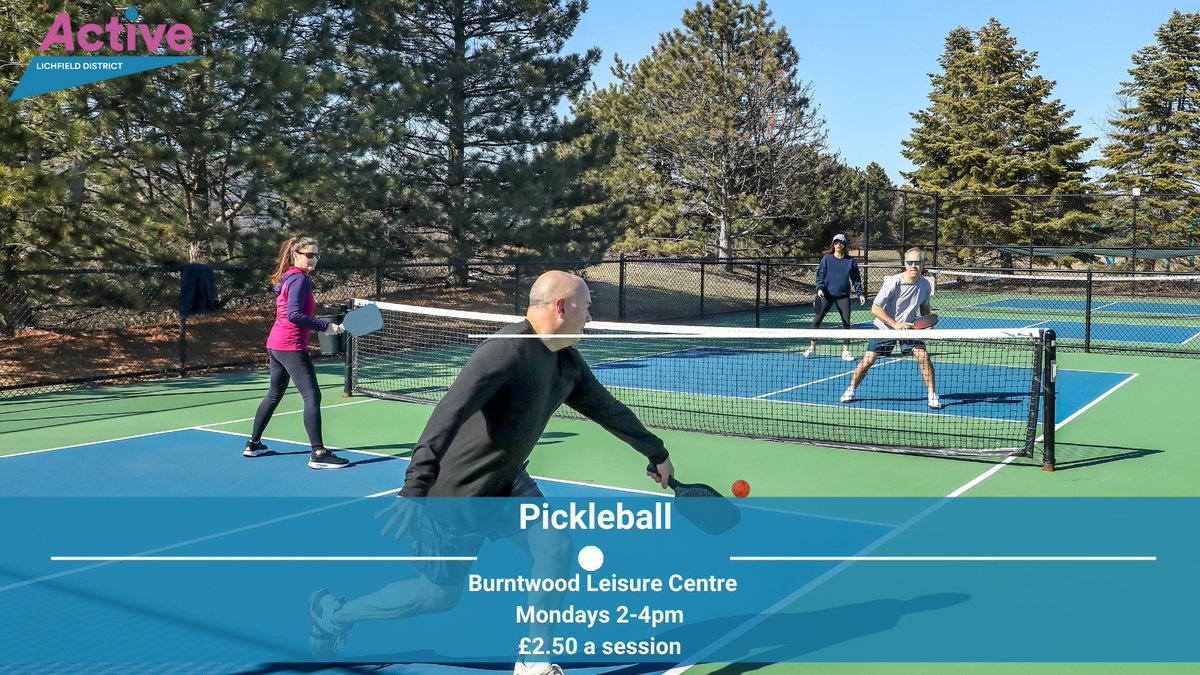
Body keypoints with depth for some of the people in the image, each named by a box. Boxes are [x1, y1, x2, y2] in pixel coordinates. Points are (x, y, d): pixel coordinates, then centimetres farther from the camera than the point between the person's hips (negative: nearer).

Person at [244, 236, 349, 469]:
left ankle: (253, 444, 30)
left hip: (275, 345, 10)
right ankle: (318, 454, -14)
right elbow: (294, 315, -24)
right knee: (312, 396, -10)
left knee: (274, 395, 21)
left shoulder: (287, 278, 14)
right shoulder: (300, 279, -15)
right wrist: (325, 326, -21)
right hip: (291, 347, -10)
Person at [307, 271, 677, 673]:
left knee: (556, 548, -10)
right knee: (441, 595, 4)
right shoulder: (507, 351, -28)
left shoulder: (567, 362, 0)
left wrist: (657, 454, 24)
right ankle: (331, 614, 25)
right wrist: (413, 492, -42)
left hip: (508, 482, 8)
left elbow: (607, 409, 15)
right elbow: (446, 417, -35)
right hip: (458, 492, -8)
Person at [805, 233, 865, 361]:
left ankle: (846, 351, 8)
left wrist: (860, 294, 2)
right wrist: (819, 288, -12)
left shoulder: (851, 261, 6)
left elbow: (856, 279, 11)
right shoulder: (826, 259, 3)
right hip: (826, 294, -1)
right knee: (817, 320, -3)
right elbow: (820, 275, 3)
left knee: (846, 322, -2)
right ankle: (812, 348, 8)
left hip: (843, 296, 1)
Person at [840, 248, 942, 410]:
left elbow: (924, 307, 10)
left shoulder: (925, 285, -9)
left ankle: (932, 395, 0)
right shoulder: (893, 282, -24)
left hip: (909, 327, 3)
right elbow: (875, 308, -21)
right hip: (885, 327, -3)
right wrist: (895, 324, -26)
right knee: (867, 361, -6)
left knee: (924, 357, -15)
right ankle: (851, 390, 18)